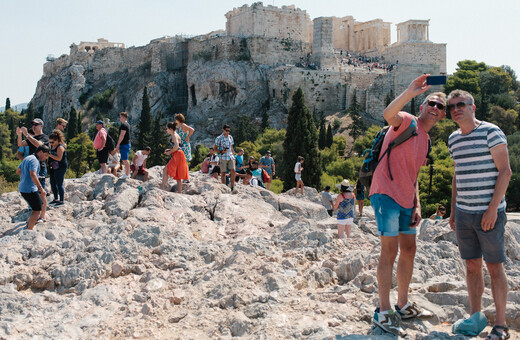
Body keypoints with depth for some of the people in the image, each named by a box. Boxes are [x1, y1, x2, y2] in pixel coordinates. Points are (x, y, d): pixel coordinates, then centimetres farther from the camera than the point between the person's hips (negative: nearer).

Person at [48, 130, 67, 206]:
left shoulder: (60, 147, -15)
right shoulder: (52, 146, 13)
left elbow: (59, 158, -23)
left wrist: (49, 155, -24)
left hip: (61, 168, -9)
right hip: (53, 168, 9)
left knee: (59, 184, -5)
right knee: (53, 184, 13)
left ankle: (61, 201, 2)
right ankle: (56, 199, 26)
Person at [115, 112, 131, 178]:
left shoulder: (123, 125, -15)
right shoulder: (127, 124, 16)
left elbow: (122, 135, -21)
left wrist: (118, 144, -17)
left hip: (124, 144, -10)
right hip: (127, 143, 10)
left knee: (125, 159, -8)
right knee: (125, 159, 16)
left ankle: (127, 174, -7)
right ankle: (127, 173, 21)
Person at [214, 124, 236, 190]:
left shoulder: (230, 137, 12)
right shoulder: (219, 138, -2)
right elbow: (214, 148, 0)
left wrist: (234, 156, 17)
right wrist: (221, 152, -17)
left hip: (230, 157, 4)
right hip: (223, 157, -4)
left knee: (233, 171, -9)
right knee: (223, 173, -1)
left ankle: (232, 187, -4)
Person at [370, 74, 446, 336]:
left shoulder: (425, 140, 21)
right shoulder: (407, 122, -4)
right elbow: (388, 114, -29)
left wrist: (417, 205, 13)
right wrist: (410, 92, -39)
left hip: (406, 200, 9)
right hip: (386, 194, -9)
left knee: (408, 250, 13)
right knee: (390, 251, -9)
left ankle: (403, 306, 26)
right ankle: (383, 312, -4)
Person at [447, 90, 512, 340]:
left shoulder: (491, 132, -6)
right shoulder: (453, 139, 13)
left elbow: (505, 171, -10)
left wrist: (493, 208, -16)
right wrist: (453, 211, 18)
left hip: (489, 213, -6)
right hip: (464, 213, 6)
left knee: (494, 267, 0)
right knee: (472, 266, 10)